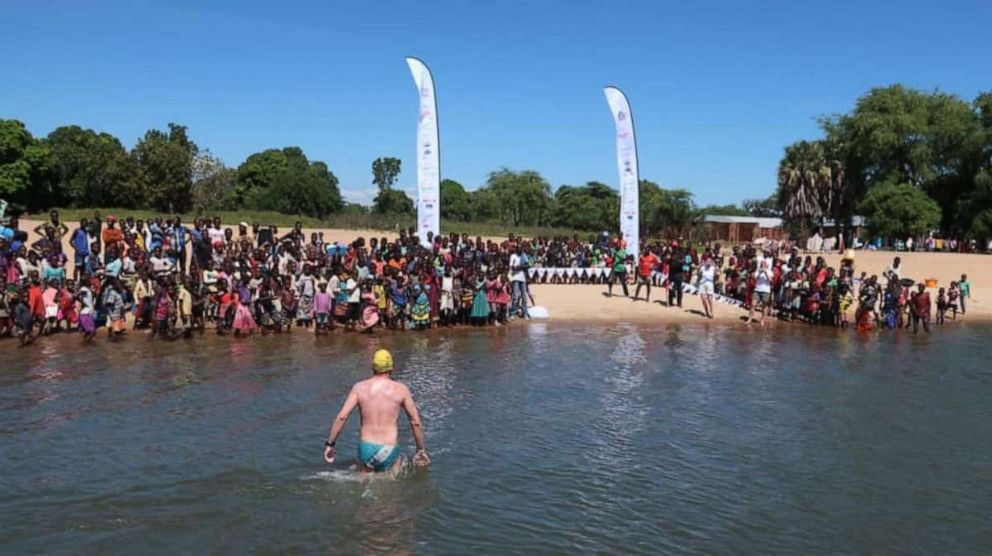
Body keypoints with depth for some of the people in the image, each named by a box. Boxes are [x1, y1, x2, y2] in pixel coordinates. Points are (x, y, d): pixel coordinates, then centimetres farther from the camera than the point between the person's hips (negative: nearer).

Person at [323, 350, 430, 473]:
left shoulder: (360, 387, 2)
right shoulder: (400, 389, 1)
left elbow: (342, 417, -4)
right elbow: (415, 422, 5)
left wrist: (330, 444, 4)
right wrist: (421, 449, 15)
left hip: (365, 449, 2)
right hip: (389, 451, -2)